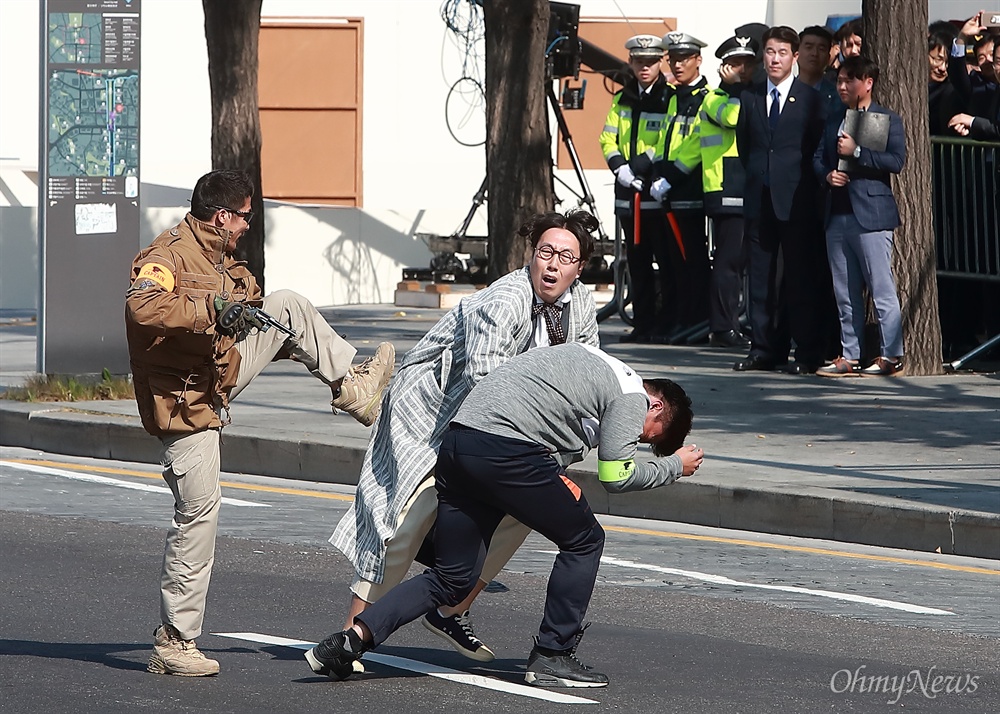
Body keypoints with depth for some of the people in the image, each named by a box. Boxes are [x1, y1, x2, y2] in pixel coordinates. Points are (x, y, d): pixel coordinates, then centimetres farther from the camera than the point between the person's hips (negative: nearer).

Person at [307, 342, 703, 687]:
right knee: (584, 541, 9)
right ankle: (552, 657, 9)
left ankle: (353, 637, -1)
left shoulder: (593, 361, 30)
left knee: (453, 577, 12)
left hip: (456, 444, 9)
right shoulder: (630, 393, 2)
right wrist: (675, 466, 13)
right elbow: (617, 476, -1)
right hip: (507, 450, -9)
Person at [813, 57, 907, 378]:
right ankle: (850, 356, 13)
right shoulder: (834, 121, 18)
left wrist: (856, 152, -15)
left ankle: (891, 356, -5)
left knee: (882, 289, -7)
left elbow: (897, 160, -13)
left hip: (871, 215, -7)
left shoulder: (888, 120, -1)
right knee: (845, 292, 9)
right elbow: (818, 158, 21)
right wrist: (827, 175, 0)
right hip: (837, 215, 7)